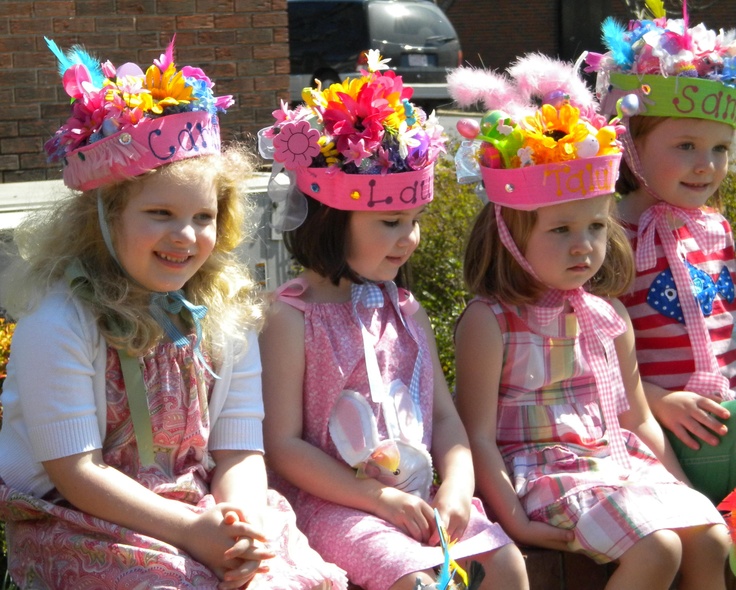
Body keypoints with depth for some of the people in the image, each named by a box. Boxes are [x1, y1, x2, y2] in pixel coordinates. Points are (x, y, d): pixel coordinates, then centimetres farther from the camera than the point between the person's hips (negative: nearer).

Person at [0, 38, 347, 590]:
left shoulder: (226, 313, 2)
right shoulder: (59, 321, -15)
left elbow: (239, 451, 1)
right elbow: (74, 472, -16)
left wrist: (244, 523, -20)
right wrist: (191, 531, -22)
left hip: (199, 509, 5)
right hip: (75, 523, -4)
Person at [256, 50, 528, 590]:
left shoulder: (406, 311, 11)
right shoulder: (291, 319, -9)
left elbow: (444, 415, 12)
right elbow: (283, 444, -12)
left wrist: (457, 484, -8)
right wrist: (379, 498, -15)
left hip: (422, 497, 6)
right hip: (337, 504, -6)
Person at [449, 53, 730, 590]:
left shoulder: (609, 316, 10)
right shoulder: (490, 322, -10)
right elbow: (478, 436, -12)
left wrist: (683, 490, 13)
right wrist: (515, 521, -18)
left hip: (620, 463, 7)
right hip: (544, 471, -7)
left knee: (712, 539, -9)